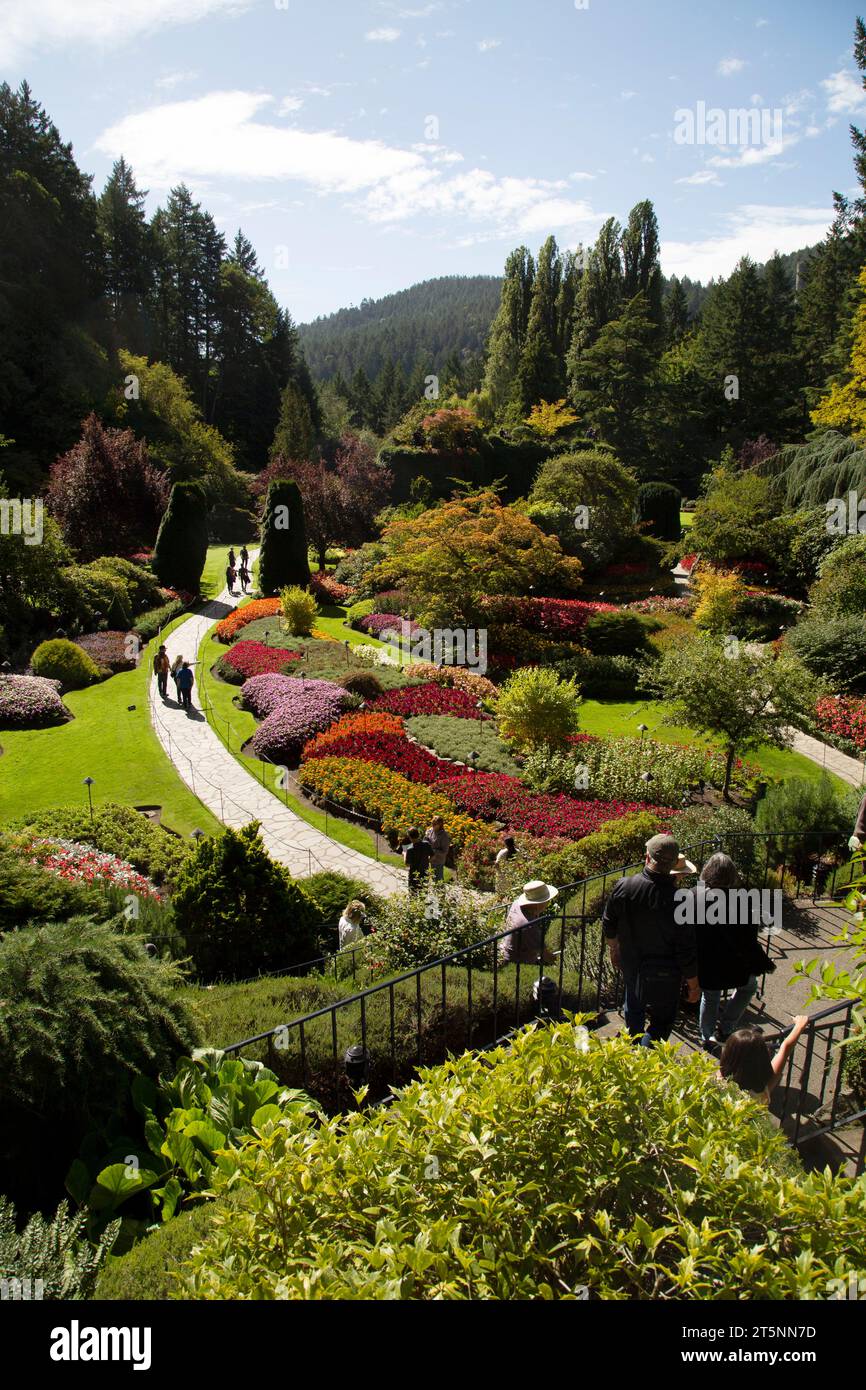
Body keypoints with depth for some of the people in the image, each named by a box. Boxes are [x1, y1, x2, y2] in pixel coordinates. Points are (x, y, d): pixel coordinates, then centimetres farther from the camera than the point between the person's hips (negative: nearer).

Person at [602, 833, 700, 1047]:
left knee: (633, 1009, 29)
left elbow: (609, 925, 0)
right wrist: (694, 985, -4)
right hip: (664, 974, -5)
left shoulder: (623, 887, -17)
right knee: (662, 1021, 16)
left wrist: (614, 949, 21)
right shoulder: (678, 901, -30)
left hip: (630, 964, 5)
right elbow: (686, 951, -21)